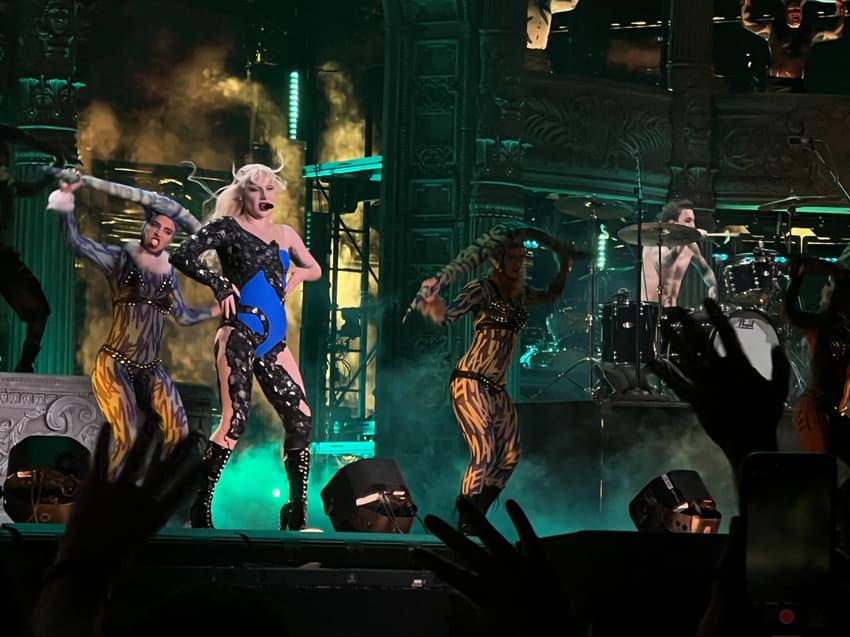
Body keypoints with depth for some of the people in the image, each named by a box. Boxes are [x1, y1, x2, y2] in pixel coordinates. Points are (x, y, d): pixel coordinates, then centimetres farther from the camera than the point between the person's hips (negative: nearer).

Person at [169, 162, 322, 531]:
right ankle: (201, 508, -8)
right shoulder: (227, 227, 2)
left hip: (274, 340, 6)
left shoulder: (284, 234, 18)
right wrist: (219, 284, -13)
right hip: (240, 333, -6)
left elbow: (315, 269, 31)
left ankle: (296, 515, 9)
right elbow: (182, 256, -8)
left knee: (301, 419, -1)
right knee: (235, 418, -15)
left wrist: (301, 273, 9)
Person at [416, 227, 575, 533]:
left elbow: (552, 294, 32)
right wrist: (434, 304, -48)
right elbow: (449, 314, -27)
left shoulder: (520, 294, 12)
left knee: (509, 457, 8)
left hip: (497, 389, 8)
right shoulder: (482, 290, -10)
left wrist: (565, 263, 22)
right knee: (484, 456, -17)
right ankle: (464, 528, -12)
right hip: (471, 383, -8)